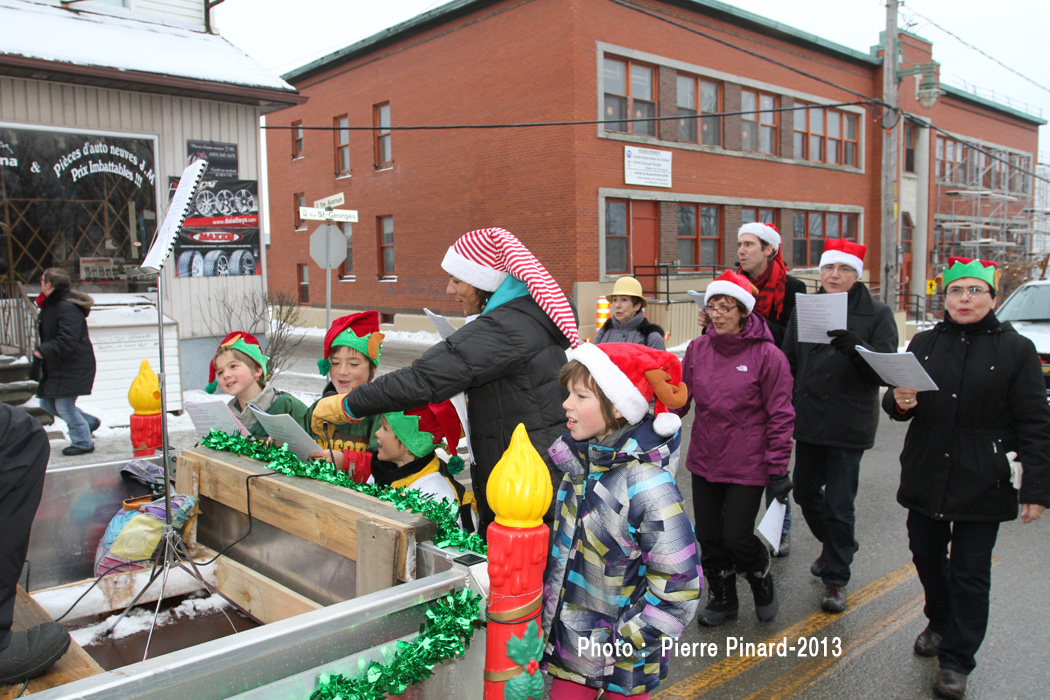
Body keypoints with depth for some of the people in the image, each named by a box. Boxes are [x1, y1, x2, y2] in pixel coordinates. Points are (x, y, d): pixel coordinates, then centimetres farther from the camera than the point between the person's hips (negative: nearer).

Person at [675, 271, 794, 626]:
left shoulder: (767, 355, -10)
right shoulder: (697, 349, 2)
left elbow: (780, 416, -8)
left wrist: (778, 469, -8)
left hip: (747, 464, -4)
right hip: (704, 460, 4)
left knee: (737, 538, -1)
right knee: (709, 536, 12)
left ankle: (762, 582, 32)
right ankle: (722, 598, 35)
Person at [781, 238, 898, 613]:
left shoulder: (876, 314, -5)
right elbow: (787, 363, 10)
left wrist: (852, 345, -30)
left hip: (848, 423, -5)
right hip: (808, 419, 5)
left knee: (839, 504, 2)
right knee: (805, 492, 16)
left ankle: (836, 578, 20)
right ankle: (835, 546, 44)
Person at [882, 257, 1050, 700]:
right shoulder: (924, 344, 6)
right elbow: (897, 402, 12)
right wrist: (899, 402, -13)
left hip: (982, 482, -4)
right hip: (925, 476, 4)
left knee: (970, 573, 3)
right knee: (926, 556, 17)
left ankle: (957, 660, 19)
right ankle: (940, 624, 44)